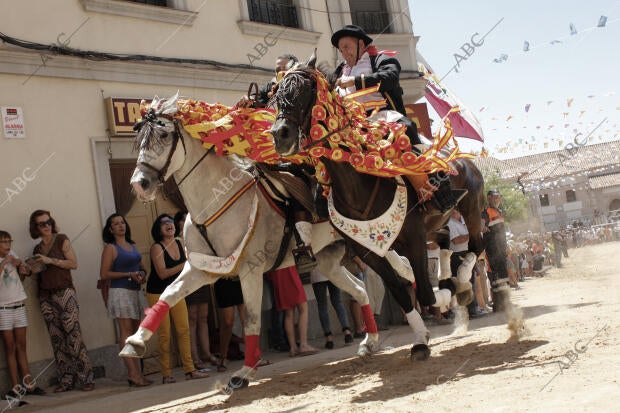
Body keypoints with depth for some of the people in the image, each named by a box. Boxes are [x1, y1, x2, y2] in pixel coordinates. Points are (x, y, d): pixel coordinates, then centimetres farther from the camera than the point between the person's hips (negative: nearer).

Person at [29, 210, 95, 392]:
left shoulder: (61, 240, 3)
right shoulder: (37, 249, 18)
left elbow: (74, 263, -5)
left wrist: (51, 260, -10)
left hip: (64, 292, -5)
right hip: (45, 296, 5)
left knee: (73, 335, -11)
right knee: (57, 340, 2)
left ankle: (86, 378, -8)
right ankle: (66, 380, 6)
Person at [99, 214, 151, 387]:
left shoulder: (133, 246, 17)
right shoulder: (110, 248, -3)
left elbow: (141, 266, 28)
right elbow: (104, 274, -10)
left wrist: (142, 274, 3)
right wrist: (129, 274, -15)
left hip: (135, 292, 7)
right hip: (121, 292, -7)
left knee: (134, 332, 6)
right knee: (126, 331, -9)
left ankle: (135, 373, 8)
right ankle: (133, 374, -12)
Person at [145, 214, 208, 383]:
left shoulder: (180, 244, 4)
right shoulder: (157, 248, -14)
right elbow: (162, 273, -24)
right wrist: (183, 265, -29)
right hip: (158, 294, -6)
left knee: (184, 329, -1)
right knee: (164, 334, -4)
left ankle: (189, 370, 3)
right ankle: (166, 375, 3)